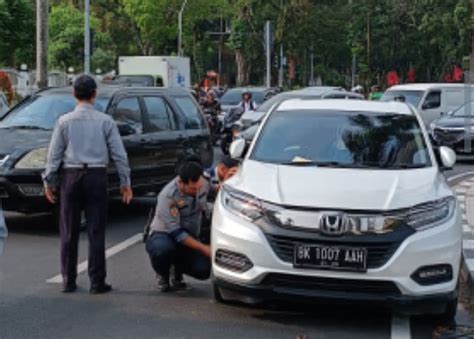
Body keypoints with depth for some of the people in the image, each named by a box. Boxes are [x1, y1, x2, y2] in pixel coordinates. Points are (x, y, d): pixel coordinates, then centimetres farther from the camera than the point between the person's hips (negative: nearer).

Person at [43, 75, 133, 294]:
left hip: (71, 177, 0)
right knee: (96, 232, 3)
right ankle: (97, 282, 3)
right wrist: (125, 181, 6)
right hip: (96, 177, 0)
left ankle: (68, 281, 11)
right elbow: (119, 154, 0)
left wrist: (48, 181, 9)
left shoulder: (65, 121, 0)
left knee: (69, 232, 8)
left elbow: (54, 155, 1)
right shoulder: (105, 121, 0)